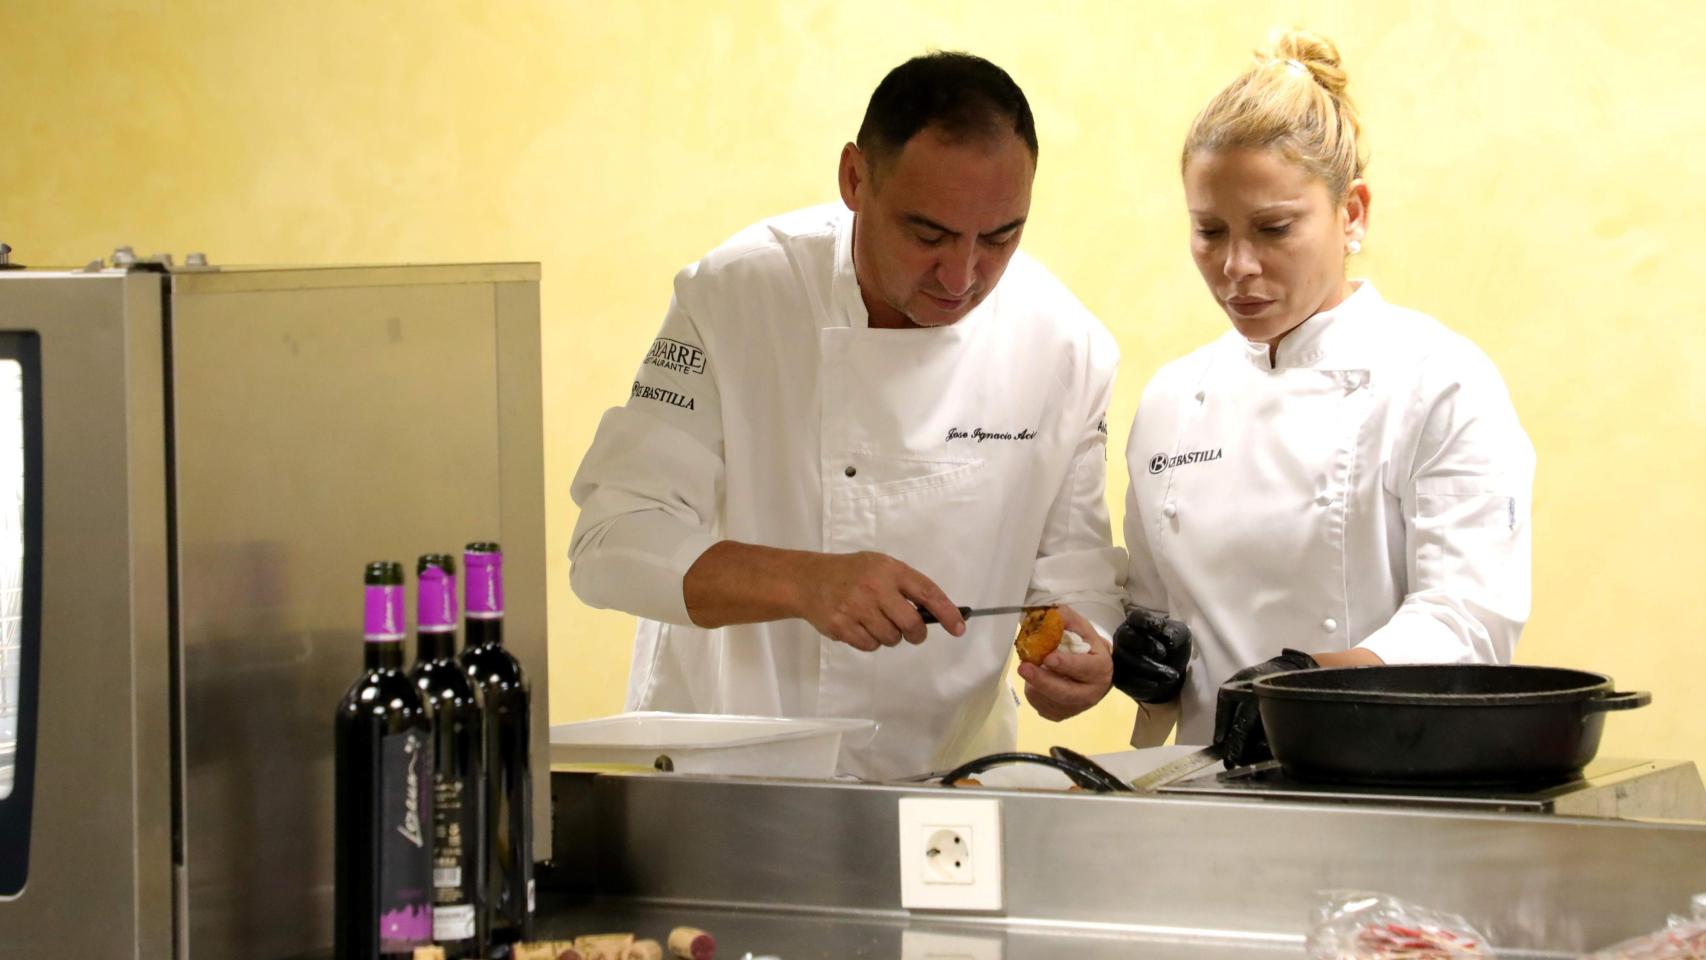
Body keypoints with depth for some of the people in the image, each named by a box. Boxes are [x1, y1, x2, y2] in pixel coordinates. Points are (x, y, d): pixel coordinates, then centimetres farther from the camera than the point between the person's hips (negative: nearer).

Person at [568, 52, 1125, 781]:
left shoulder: (1066, 345, -2)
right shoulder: (735, 296, -9)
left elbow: (1072, 561, 8)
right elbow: (614, 545, -14)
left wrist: (1078, 647, -15)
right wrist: (804, 583, -29)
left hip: (942, 776, 2)